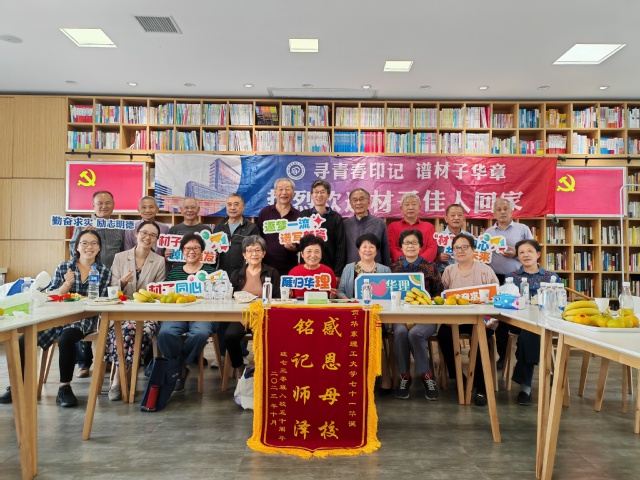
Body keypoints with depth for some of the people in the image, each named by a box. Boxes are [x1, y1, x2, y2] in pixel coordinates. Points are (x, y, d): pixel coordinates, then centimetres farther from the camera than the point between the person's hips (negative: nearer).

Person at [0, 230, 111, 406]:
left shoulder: (104, 272, 4)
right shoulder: (63, 268, 8)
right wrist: (67, 284, -13)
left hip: (85, 319, -3)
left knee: (66, 338, -34)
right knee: (25, 340, -18)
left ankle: (64, 388, -19)